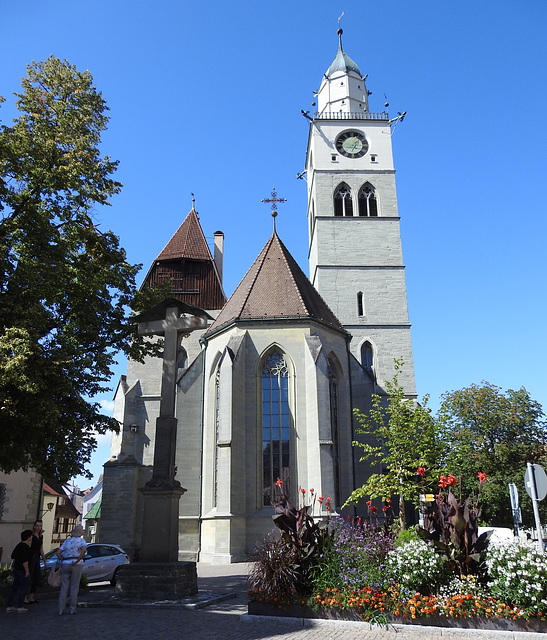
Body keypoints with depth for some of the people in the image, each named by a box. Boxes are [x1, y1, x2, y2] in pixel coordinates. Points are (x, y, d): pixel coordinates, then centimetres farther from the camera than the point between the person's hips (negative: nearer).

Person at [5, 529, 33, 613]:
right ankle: (20, 607, 9)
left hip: (16, 569, 9)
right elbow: (24, 560, -24)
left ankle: (9, 607, 17)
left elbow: (13, 556, 19)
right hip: (22, 570, -9)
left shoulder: (19, 545, 8)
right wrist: (27, 571, -18)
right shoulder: (25, 547, -20)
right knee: (23, 588, 2)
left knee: (14, 587, 13)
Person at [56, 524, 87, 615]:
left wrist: (63, 561, 9)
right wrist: (77, 561, -14)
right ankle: (72, 609, 7)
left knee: (64, 588, 7)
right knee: (74, 587, 3)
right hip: (76, 565, -3)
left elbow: (58, 553, 6)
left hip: (65, 565, 3)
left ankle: (61, 610, 5)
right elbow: (84, 550, -21)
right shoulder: (81, 540, 0)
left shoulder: (67, 541, 14)